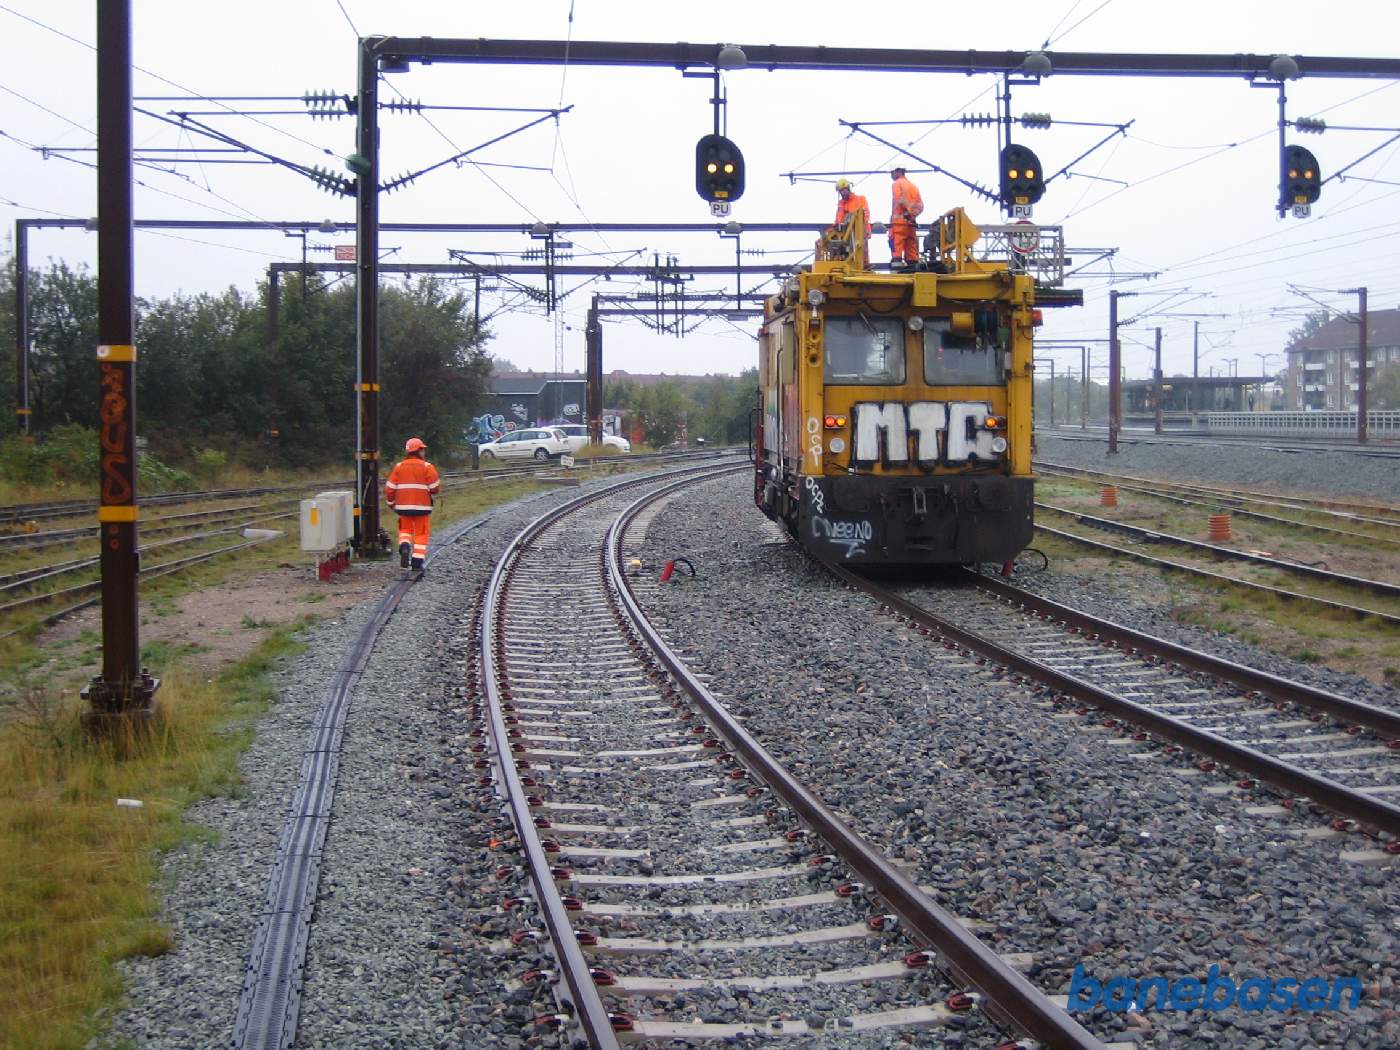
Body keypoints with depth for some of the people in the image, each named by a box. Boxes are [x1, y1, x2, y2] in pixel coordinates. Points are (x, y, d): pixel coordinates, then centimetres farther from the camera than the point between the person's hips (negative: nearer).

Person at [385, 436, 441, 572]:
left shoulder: (399, 466, 3)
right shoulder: (427, 467, -6)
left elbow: (389, 487, 1)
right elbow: (435, 488, -8)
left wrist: (391, 502, 16)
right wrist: (429, 490, 15)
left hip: (403, 506, 3)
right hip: (422, 506, -3)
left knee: (405, 529, 20)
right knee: (421, 534, 8)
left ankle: (404, 547, -9)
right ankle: (417, 562, 5)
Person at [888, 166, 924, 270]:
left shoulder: (897, 184, 1)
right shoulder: (913, 186, 23)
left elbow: (900, 200, -16)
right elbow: (920, 206, 14)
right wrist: (913, 213, 4)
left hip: (899, 219, -7)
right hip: (912, 221, 7)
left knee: (896, 244, -13)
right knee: (911, 245, 7)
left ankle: (897, 262, -23)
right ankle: (912, 264, 4)